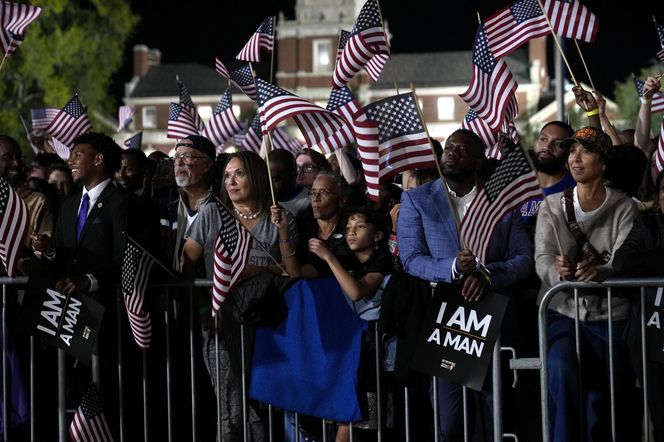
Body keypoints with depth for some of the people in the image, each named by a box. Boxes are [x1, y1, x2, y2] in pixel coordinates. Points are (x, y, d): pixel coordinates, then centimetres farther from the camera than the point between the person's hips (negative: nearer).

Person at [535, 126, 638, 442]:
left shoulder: (623, 208, 3)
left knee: (600, 398, -18)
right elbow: (542, 260, -5)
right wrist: (557, 271, -30)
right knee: (561, 368, -30)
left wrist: (597, 272, -33)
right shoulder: (552, 206, 7)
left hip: (607, 317, 0)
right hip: (561, 310, 1)